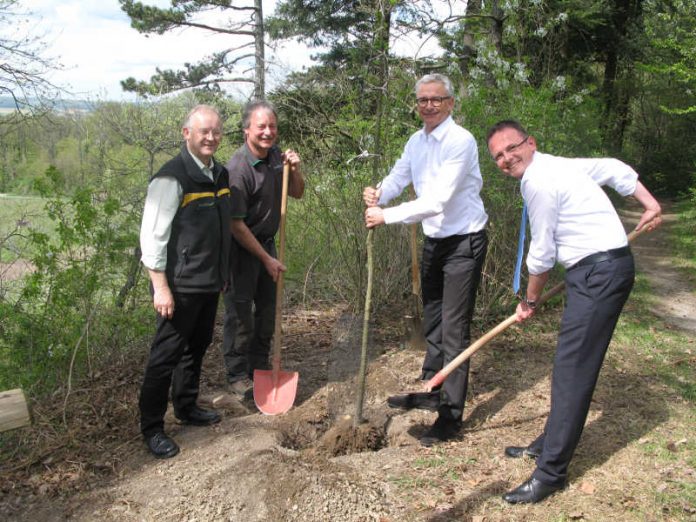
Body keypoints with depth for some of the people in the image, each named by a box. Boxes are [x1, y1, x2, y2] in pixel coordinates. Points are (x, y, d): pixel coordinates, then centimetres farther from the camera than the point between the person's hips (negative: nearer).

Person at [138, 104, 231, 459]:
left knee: (197, 348, 20)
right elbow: (152, 235, -18)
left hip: (210, 283, 8)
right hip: (180, 286, -8)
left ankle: (186, 407, 38)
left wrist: (223, 272, 20)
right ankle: (152, 428, 14)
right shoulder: (171, 178, -17)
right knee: (166, 355, 1)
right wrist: (161, 287, -20)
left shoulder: (219, 174, 9)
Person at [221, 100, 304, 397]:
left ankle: (260, 367, 32)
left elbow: (297, 193, 11)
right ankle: (238, 376, 16)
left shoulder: (275, 156, -1)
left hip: (267, 242, 8)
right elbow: (236, 225, -23)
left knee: (267, 308, 16)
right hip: (241, 248, -8)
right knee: (240, 312, 2)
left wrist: (295, 169, -11)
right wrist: (267, 259, -17)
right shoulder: (238, 168, -24)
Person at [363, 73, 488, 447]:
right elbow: (397, 177, 6)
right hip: (434, 241, 9)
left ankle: (451, 413, 4)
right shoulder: (416, 142, 7)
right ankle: (432, 391, 36)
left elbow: (437, 201, -28)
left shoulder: (460, 141, -20)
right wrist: (378, 195, -17)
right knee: (432, 321, 19)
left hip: (464, 242, -8)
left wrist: (386, 216, -29)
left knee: (454, 329, -6)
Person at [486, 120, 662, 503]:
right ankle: (551, 442, 28)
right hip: (597, 270, 10)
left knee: (572, 369, -9)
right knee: (570, 365, 16)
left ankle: (551, 472, -4)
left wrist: (530, 302, 4)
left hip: (601, 272, -10)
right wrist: (649, 203, 18)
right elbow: (615, 168, 20)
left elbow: (542, 254, -10)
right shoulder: (555, 166, 14)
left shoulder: (539, 182, -16)